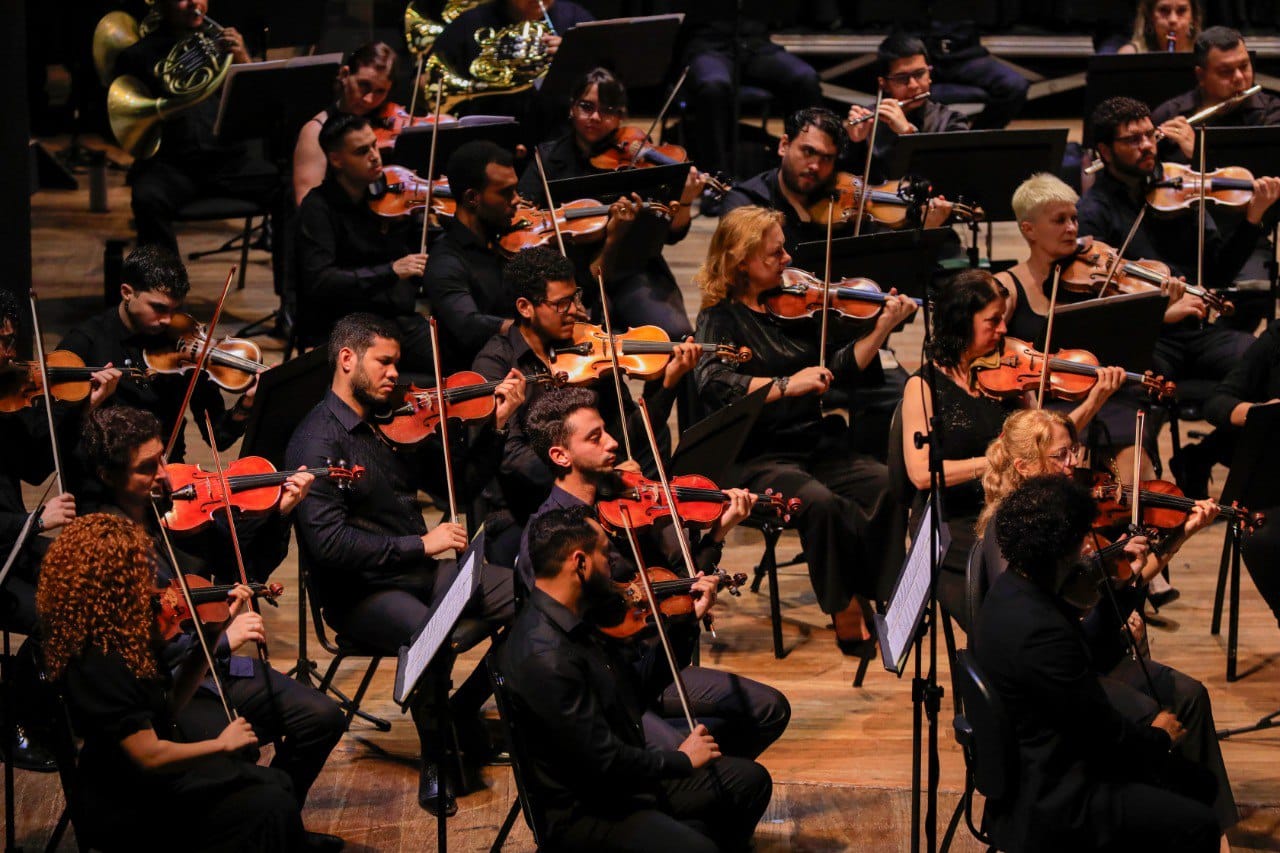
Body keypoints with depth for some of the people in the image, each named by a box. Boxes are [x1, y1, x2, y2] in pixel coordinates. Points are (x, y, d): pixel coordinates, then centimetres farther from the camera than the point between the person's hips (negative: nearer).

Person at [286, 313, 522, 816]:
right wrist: (419, 544, -23)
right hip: (358, 592, -8)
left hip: (418, 570, 8)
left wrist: (495, 426, 5)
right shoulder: (318, 441, -13)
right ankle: (435, 762, -15)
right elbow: (328, 542, -23)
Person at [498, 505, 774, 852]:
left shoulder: (578, 621, 3)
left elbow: (637, 686, 16)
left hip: (631, 776, 10)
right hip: (584, 813, -10)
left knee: (751, 780, 12)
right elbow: (604, 761, -27)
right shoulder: (544, 658, -29)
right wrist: (681, 759, -12)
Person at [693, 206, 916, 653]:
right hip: (759, 457, -5)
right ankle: (845, 611, -16)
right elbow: (713, 383, -21)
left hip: (817, 445, 5)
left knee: (887, 485, -22)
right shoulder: (720, 317, -2)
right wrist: (784, 385, -29)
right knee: (819, 501, -34)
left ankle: (861, 603, -10)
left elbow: (840, 370, 10)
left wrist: (882, 328, -1)